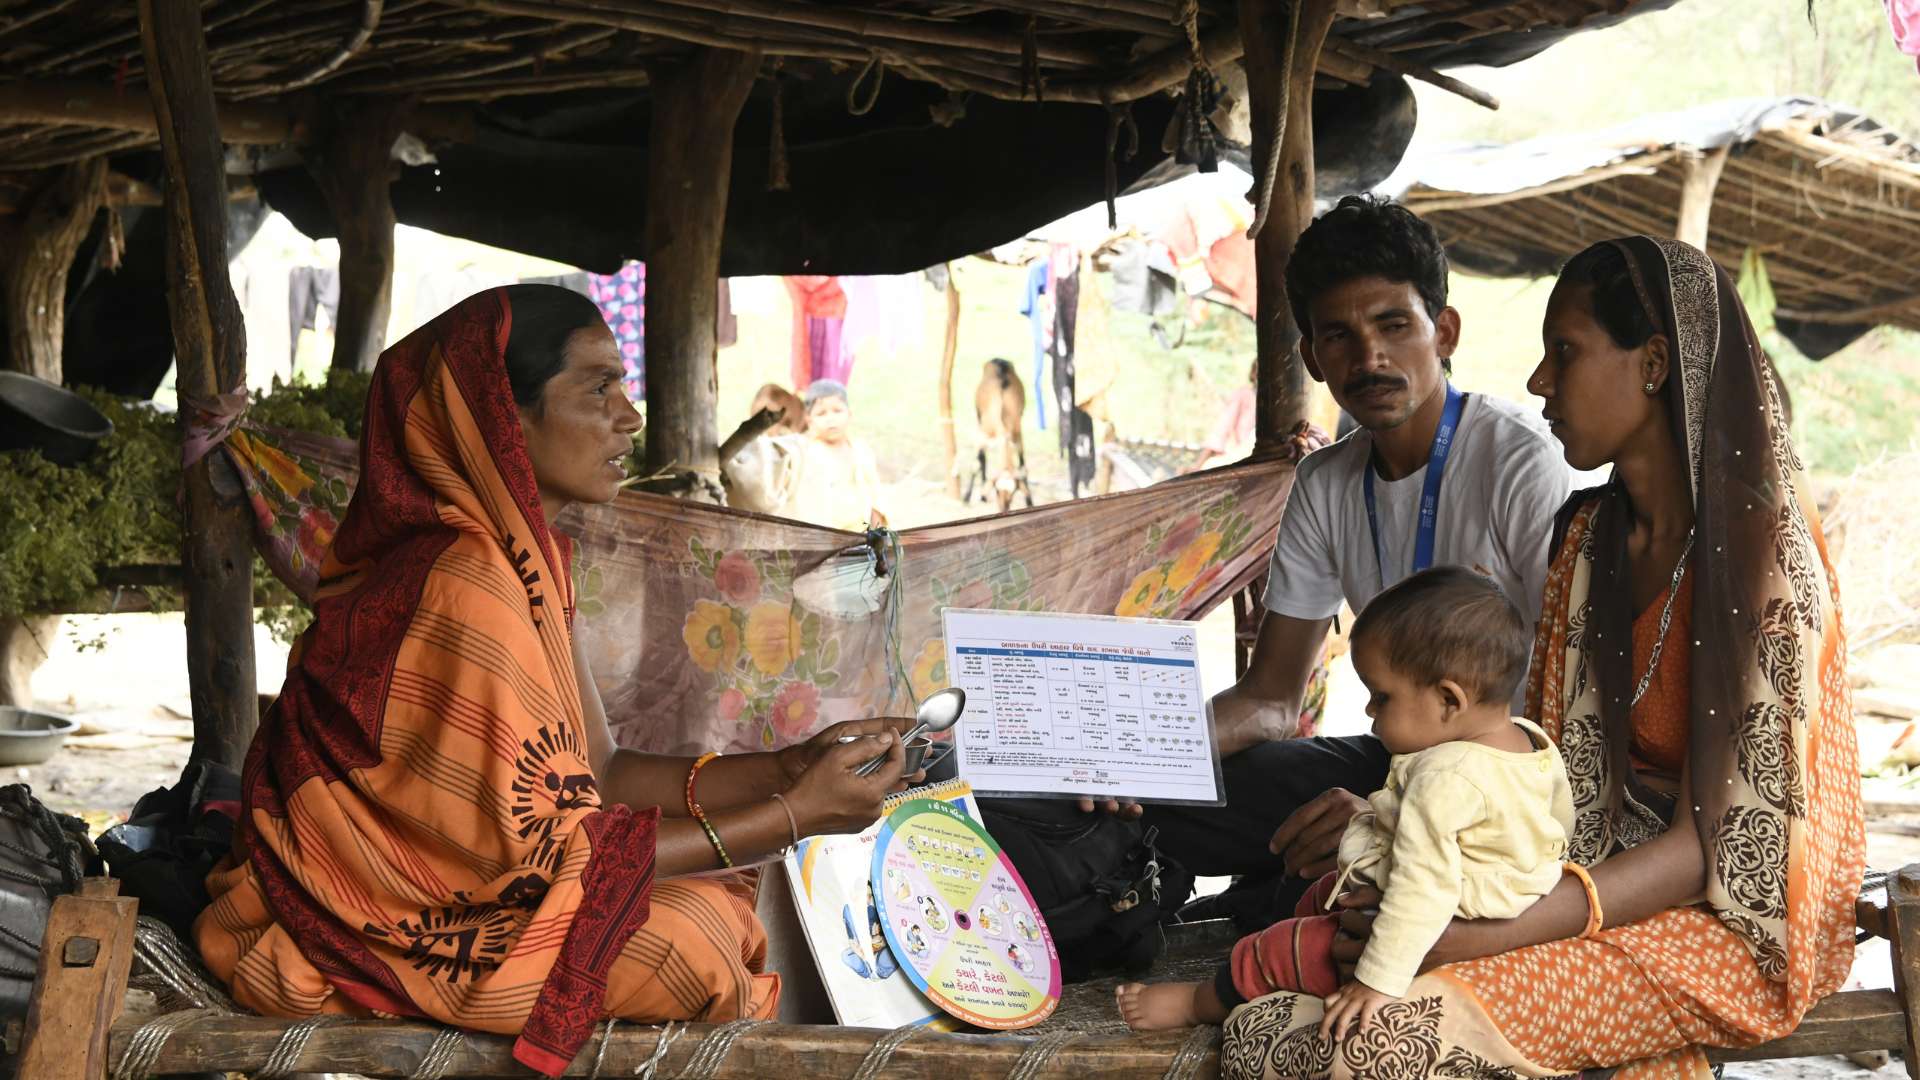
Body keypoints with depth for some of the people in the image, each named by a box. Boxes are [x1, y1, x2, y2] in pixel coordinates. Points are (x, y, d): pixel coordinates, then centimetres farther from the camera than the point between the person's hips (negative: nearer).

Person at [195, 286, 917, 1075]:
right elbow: (544, 850, -23)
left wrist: (788, 768, -7)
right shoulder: (465, 584, -25)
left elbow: (591, 773, 3)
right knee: (690, 942, -19)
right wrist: (793, 816, -20)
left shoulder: (520, 556, 4)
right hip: (379, 929, -9)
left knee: (719, 899, 5)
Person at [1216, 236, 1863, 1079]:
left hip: (1725, 922, -6)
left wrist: (1478, 935, -28)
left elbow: (1708, 846, -19)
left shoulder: (1763, 562, -15)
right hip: (1587, 875, 6)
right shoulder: (1585, 536, 8)